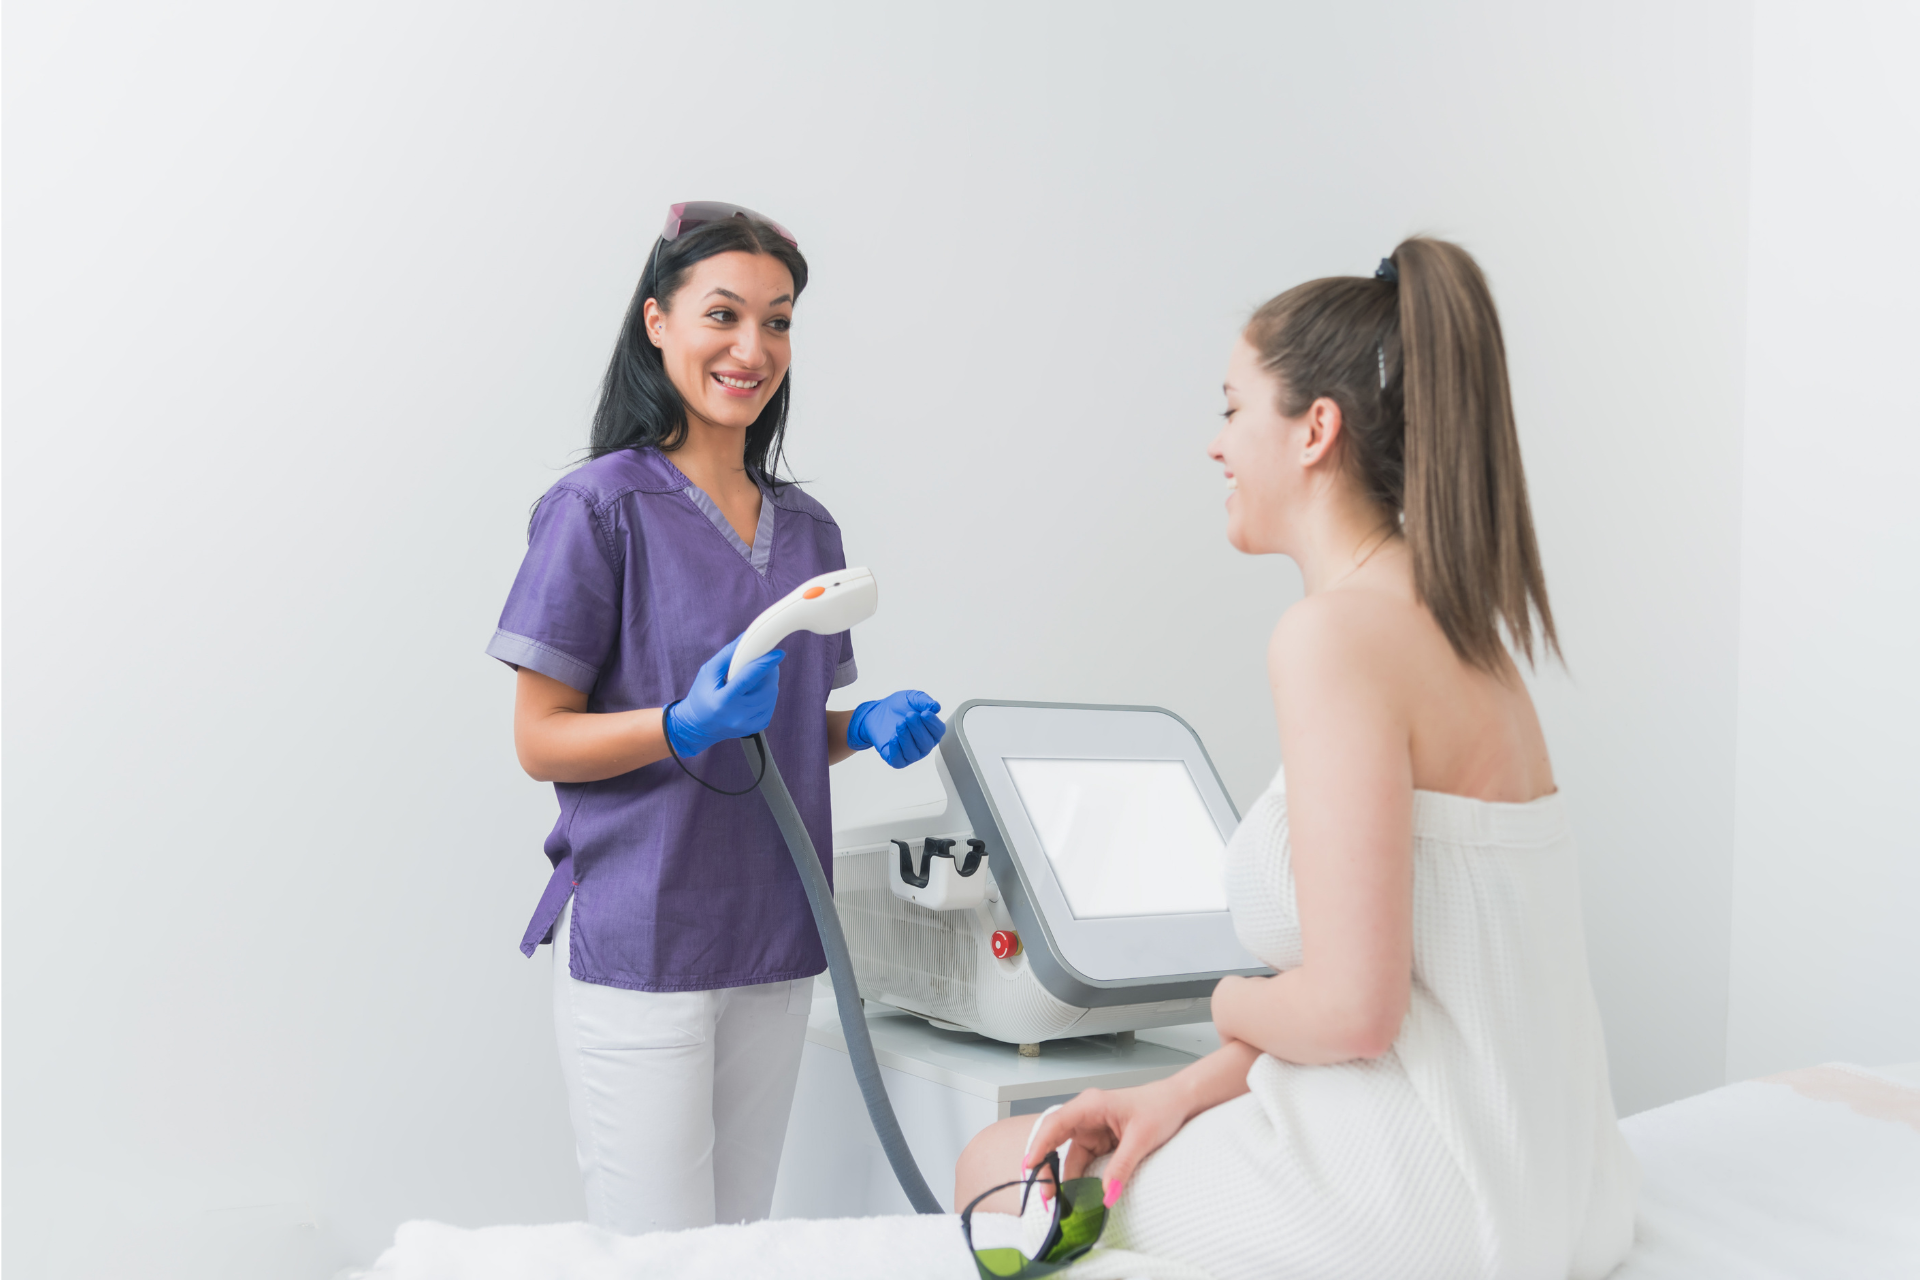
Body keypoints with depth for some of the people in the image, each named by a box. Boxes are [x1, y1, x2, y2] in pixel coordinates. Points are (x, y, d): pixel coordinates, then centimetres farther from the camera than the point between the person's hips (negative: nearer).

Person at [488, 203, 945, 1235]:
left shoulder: (807, 528, 12)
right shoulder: (600, 505, -8)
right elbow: (540, 741, -8)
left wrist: (868, 729, 0)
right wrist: (687, 724, -24)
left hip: (775, 944, 6)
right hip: (637, 941, -6)